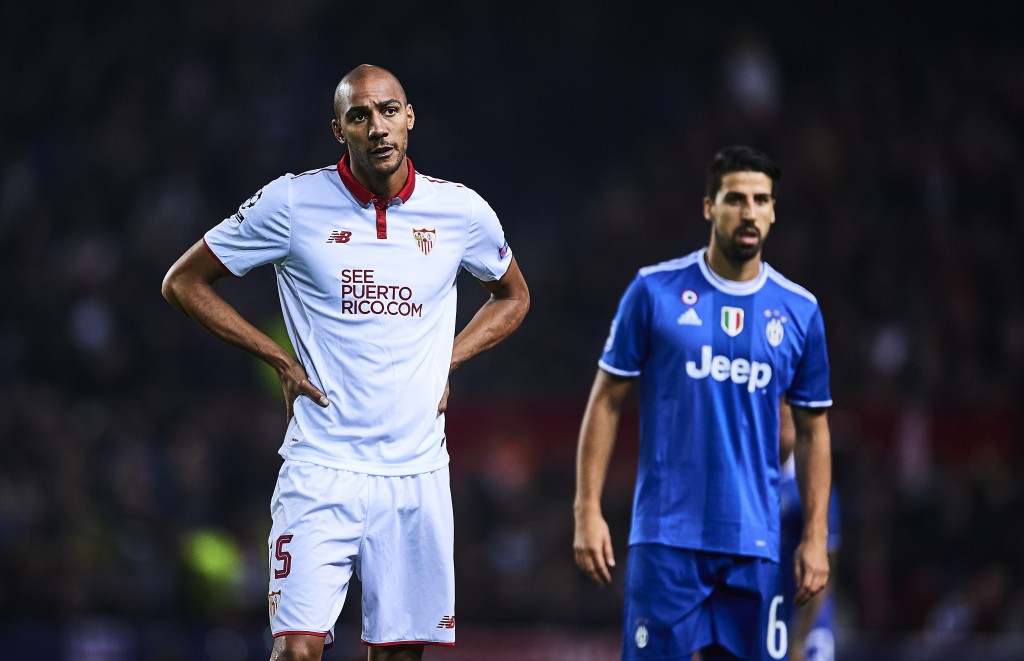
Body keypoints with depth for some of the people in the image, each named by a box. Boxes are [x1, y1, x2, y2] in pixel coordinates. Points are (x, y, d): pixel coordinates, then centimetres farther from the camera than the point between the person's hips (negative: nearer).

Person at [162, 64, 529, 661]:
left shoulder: (461, 211, 3)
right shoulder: (292, 203, -4)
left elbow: (514, 297, 23)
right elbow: (183, 282, 6)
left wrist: (446, 364, 8)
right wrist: (281, 360, -1)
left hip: (418, 473, 3)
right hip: (321, 470, -2)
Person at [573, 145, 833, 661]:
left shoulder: (798, 310, 7)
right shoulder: (654, 291, 0)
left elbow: (813, 430, 13)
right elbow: (607, 401, 3)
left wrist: (816, 535, 5)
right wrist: (588, 510, -4)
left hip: (755, 543, 2)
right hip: (666, 536, -2)